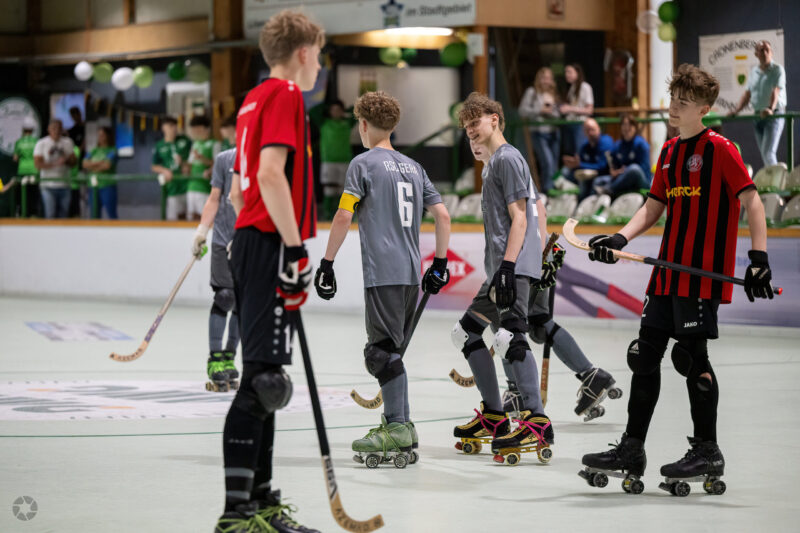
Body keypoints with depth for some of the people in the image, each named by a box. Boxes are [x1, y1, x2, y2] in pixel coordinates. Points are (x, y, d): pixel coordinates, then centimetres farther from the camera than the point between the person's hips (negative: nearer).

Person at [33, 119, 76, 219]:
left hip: (64, 185, 4)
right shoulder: (41, 143, -2)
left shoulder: (68, 142, 9)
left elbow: (73, 161, 11)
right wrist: (55, 163, -21)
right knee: (50, 214, -7)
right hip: (48, 186, -4)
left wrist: (66, 160, -13)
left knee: (63, 214, 5)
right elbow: (37, 164, -10)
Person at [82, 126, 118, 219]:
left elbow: (107, 165, -14)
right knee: (95, 214, 5)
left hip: (108, 186, -5)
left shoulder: (112, 151, 0)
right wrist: (100, 163, -8)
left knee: (112, 214, -7)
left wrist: (92, 166, -2)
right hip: (94, 186, 5)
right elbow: (85, 164, 2)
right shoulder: (93, 151, 16)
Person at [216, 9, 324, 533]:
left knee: (265, 377, 13)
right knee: (263, 378, -13)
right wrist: (295, 248, -21)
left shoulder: (254, 100, 20)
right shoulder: (285, 96, -9)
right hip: (272, 244, -10)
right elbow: (272, 174, -20)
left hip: (251, 241, 10)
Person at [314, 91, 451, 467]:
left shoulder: (364, 163, -3)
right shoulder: (412, 167, 17)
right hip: (411, 274, 7)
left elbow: (344, 216, -9)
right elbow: (442, 215, 15)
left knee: (383, 351, -8)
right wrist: (439, 263, 21)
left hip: (383, 273, -7)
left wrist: (327, 263, -3)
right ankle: (399, 424, 16)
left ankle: (398, 428, -15)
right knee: (391, 350, 15)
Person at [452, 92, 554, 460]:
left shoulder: (507, 158, -7)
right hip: (502, 268, 11)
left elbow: (519, 217, -15)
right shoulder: (496, 161, 23)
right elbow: (538, 207, 26)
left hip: (515, 264, -11)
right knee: (467, 333, 14)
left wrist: (508, 265, -22)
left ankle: (537, 421, -27)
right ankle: (494, 416, 18)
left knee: (509, 337, -22)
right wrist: (541, 255, 23)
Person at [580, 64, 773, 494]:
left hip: (704, 273, -8)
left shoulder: (719, 148, -7)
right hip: (668, 270, 8)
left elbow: (751, 201, -11)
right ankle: (632, 450, 15)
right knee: (645, 352, 8)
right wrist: (620, 239, 2)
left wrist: (758, 256, -21)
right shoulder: (669, 152, 15)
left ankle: (707, 453, 5)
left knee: (692, 355, -7)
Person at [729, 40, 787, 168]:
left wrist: (770, 109, -34)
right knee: (764, 154, 7)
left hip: (774, 115, -7)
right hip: (758, 115, 7)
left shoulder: (777, 69, -6)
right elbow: (748, 94, 17)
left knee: (768, 153, -17)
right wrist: (736, 110, 6)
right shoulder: (754, 72, 14)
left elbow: (775, 91, -19)